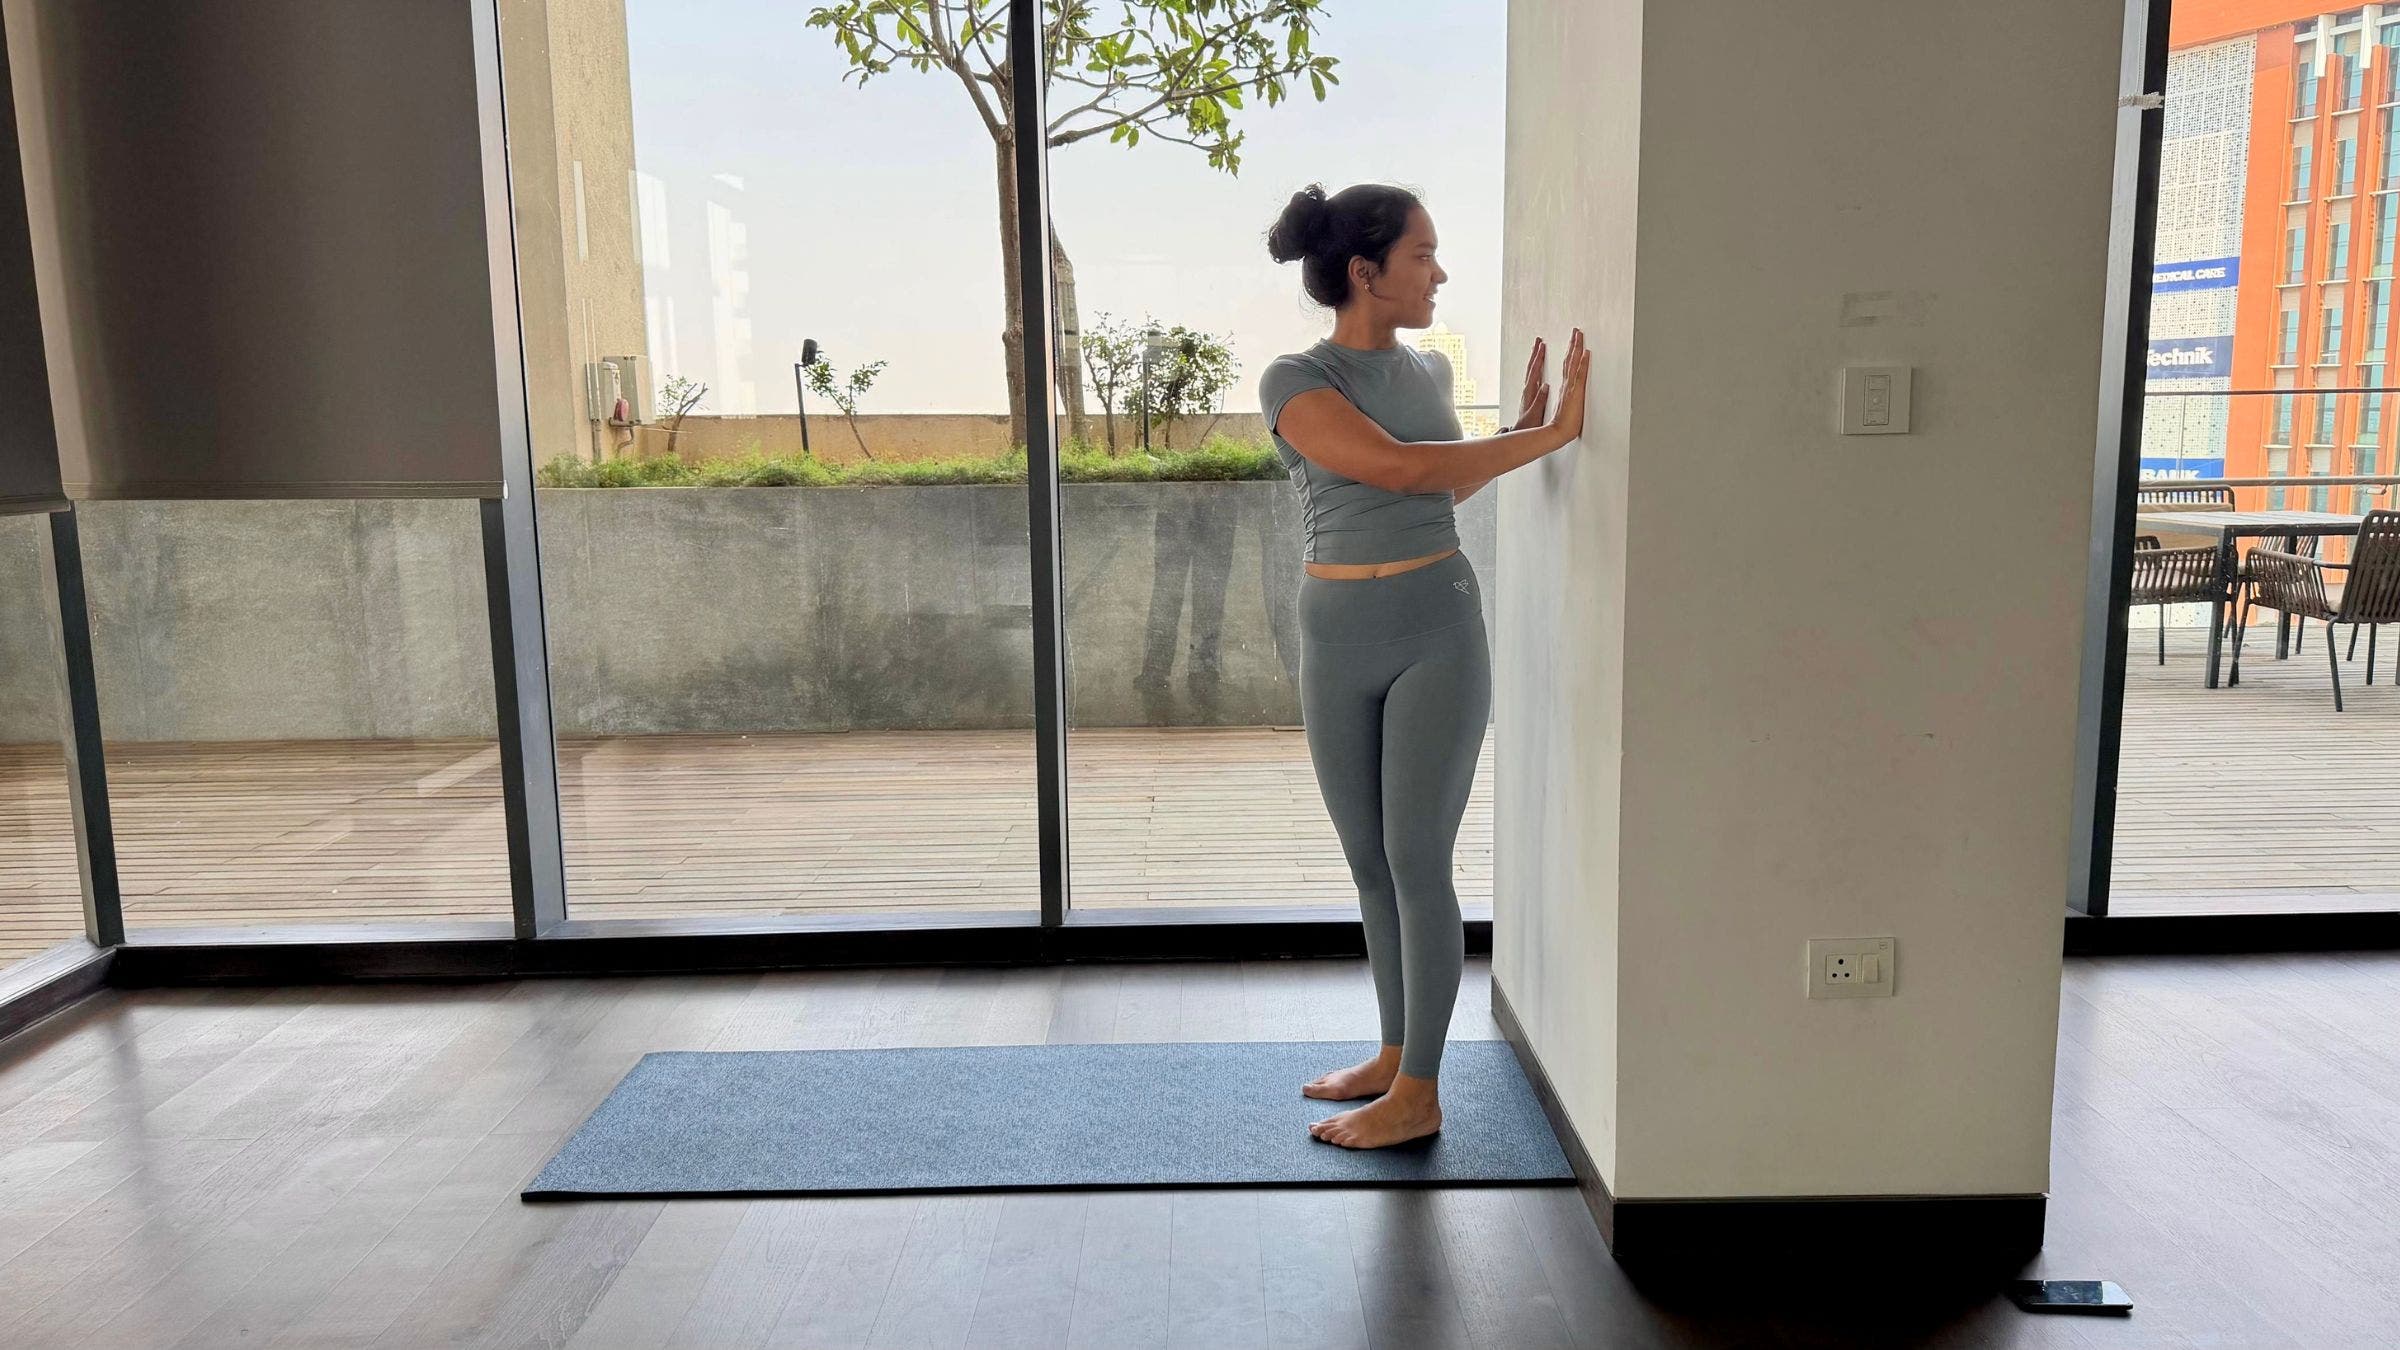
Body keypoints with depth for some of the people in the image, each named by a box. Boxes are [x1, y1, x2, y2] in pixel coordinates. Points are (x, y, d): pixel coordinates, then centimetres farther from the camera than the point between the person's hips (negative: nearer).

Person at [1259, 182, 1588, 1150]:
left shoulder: (1430, 371, 6)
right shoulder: (1293, 381, -8)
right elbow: (1401, 468, -21)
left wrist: (1519, 430, 9)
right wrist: (1551, 435, -18)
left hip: (1438, 632, 1)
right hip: (1337, 640, 0)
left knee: (1418, 861, -1)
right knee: (1371, 863, 11)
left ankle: (1419, 1094, 11)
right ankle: (1396, 1052, 30)